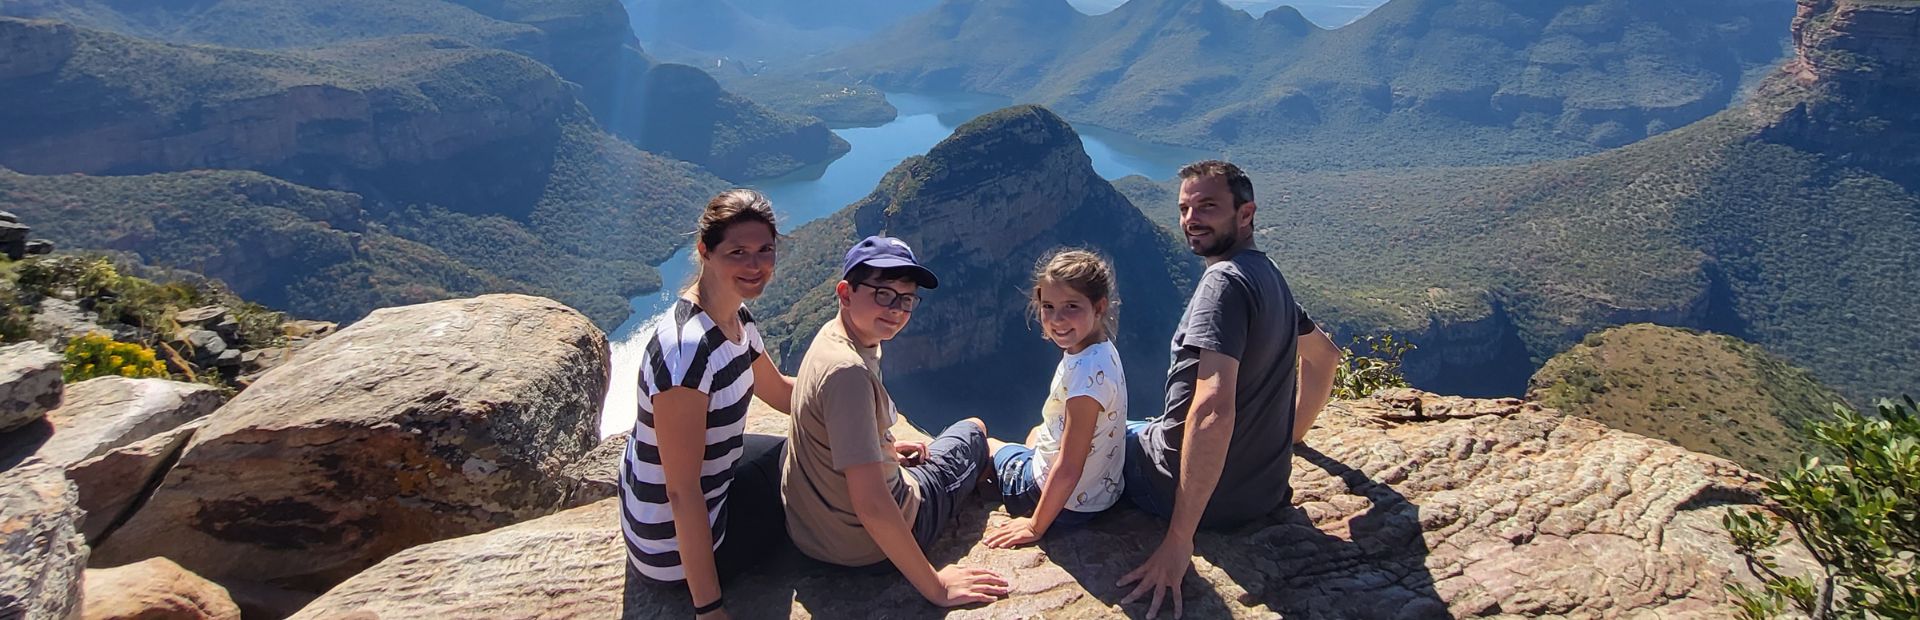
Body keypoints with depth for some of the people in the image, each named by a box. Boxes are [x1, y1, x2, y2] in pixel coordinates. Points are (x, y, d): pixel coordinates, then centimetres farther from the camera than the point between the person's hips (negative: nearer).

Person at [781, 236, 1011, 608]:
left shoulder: (834, 333, -3)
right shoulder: (849, 371, -32)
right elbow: (872, 507, -34)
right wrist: (936, 588, -28)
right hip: (867, 547, -8)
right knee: (972, 430, 17)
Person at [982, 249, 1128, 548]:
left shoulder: (1087, 371, -31)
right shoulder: (1100, 350, -4)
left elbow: (1068, 470, -27)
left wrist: (1035, 526, -17)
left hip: (1068, 506, -8)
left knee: (985, 442, 17)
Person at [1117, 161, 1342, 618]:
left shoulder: (1225, 280, -23)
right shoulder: (1270, 276, 6)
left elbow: (1213, 409, -34)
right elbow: (1324, 354, 24)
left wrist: (1179, 540, -34)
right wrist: (1286, 434, 28)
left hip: (1207, 491, -8)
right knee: (1141, 427, 34)